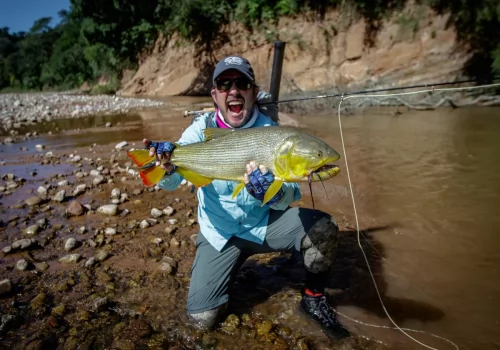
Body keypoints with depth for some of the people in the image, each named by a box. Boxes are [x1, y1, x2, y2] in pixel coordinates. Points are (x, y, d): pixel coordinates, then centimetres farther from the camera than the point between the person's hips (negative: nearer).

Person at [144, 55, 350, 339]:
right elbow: (170, 184, -18)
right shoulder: (202, 129, -10)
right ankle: (230, 267, 24)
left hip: (265, 223, 0)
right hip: (219, 233, 0)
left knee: (322, 228, -24)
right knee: (203, 317, -7)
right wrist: (167, 167, -43)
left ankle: (314, 298, 4)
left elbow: (292, 194, -19)